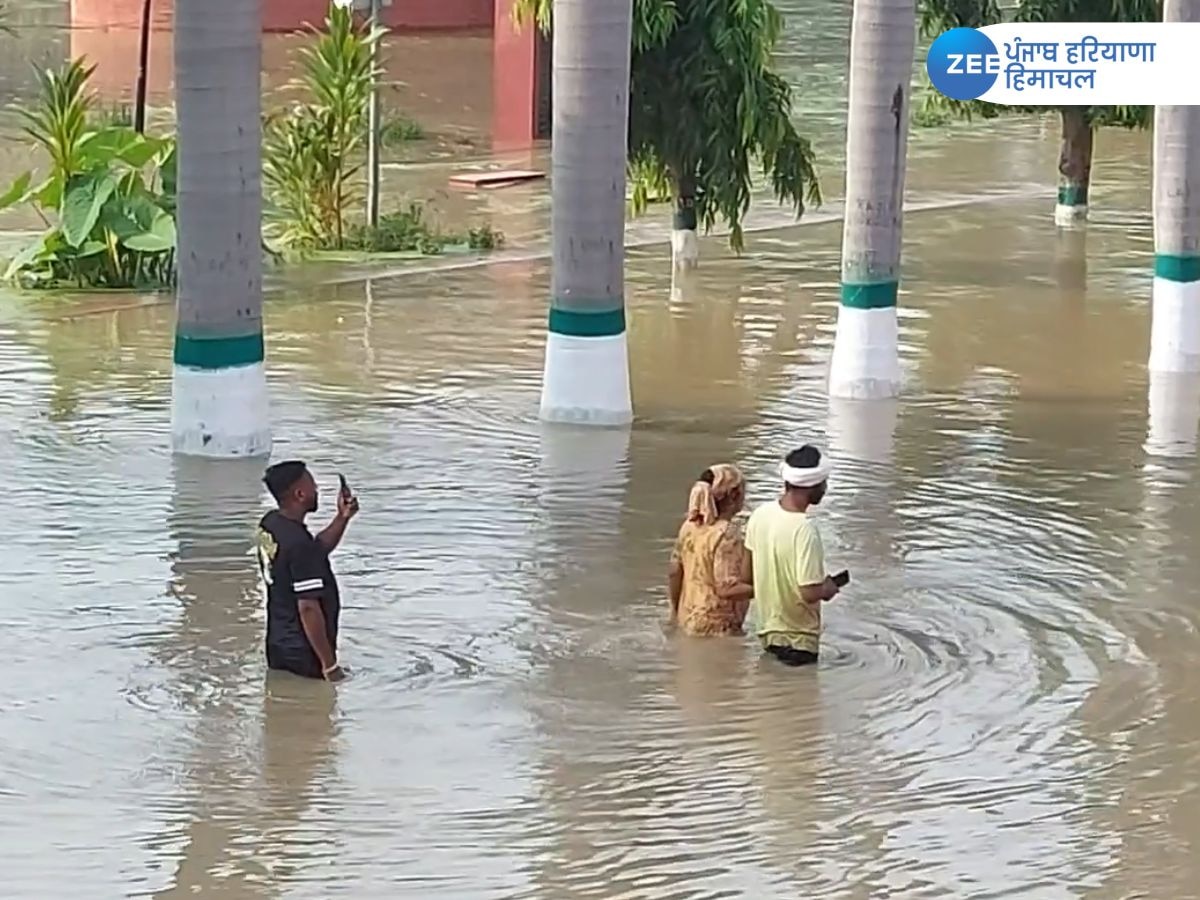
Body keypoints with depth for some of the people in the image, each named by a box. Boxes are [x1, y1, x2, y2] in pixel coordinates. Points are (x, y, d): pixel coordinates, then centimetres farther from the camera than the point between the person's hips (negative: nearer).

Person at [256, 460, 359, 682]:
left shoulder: (269, 525, 2)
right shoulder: (298, 544, -28)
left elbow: (318, 549, 20)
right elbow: (308, 608, -27)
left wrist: (342, 518, 6)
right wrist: (330, 665, -21)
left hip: (277, 647, 9)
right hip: (304, 655, -9)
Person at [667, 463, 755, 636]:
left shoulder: (689, 527, 1)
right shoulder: (727, 535, -21)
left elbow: (674, 574, 9)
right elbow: (727, 589, -25)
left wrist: (675, 611, 20)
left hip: (688, 621, 8)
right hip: (717, 627, -8)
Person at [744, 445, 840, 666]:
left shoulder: (760, 514, -5)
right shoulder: (805, 530, -27)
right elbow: (810, 593, -28)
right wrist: (828, 589, -7)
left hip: (767, 630, 7)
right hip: (797, 640, -7)